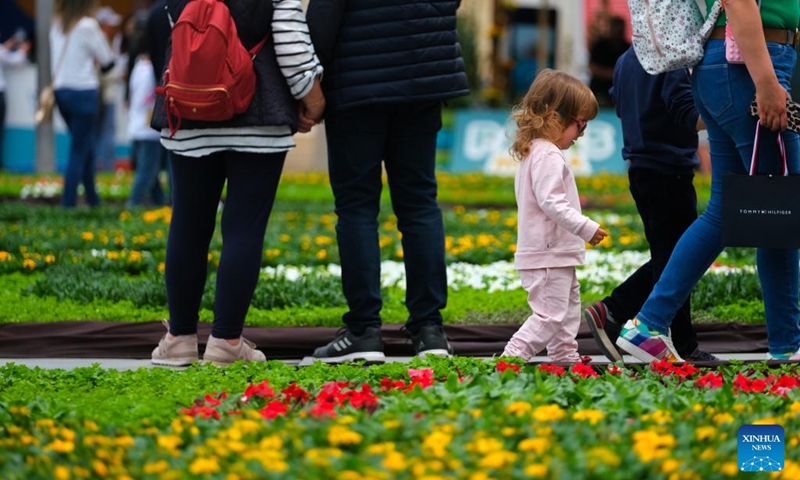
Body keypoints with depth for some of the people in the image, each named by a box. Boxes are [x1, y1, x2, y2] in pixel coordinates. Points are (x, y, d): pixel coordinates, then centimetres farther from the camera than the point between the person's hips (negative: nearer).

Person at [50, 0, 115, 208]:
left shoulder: (57, 25, 8)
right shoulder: (87, 25, -13)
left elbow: (54, 62, 13)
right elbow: (107, 62, -6)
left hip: (61, 91, 7)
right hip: (83, 92, -7)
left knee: (87, 149, 18)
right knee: (79, 152, -2)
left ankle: (93, 200, 23)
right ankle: (68, 203, -5)